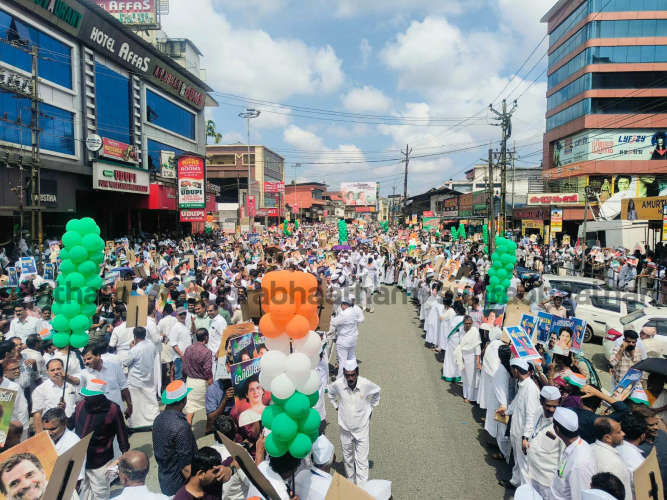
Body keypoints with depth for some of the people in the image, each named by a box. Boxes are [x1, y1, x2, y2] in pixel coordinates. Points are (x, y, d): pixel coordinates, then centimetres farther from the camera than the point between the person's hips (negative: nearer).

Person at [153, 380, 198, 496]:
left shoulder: (159, 419, -3)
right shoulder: (181, 427, -29)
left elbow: (157, 452, 10)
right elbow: (186, 466, -23)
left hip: (163, 480, 8)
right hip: (178, 485, -8)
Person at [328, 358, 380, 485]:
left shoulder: (366, 384, -21)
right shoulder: (338, 384, -18)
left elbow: (376, 392, 4)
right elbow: (331, 393, 8)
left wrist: (370, 408, 6)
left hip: (362, 428, -2)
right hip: (345, 428, 2)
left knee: (362, 461, -2)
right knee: (348, 459, 19)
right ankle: (351, 483, 40)